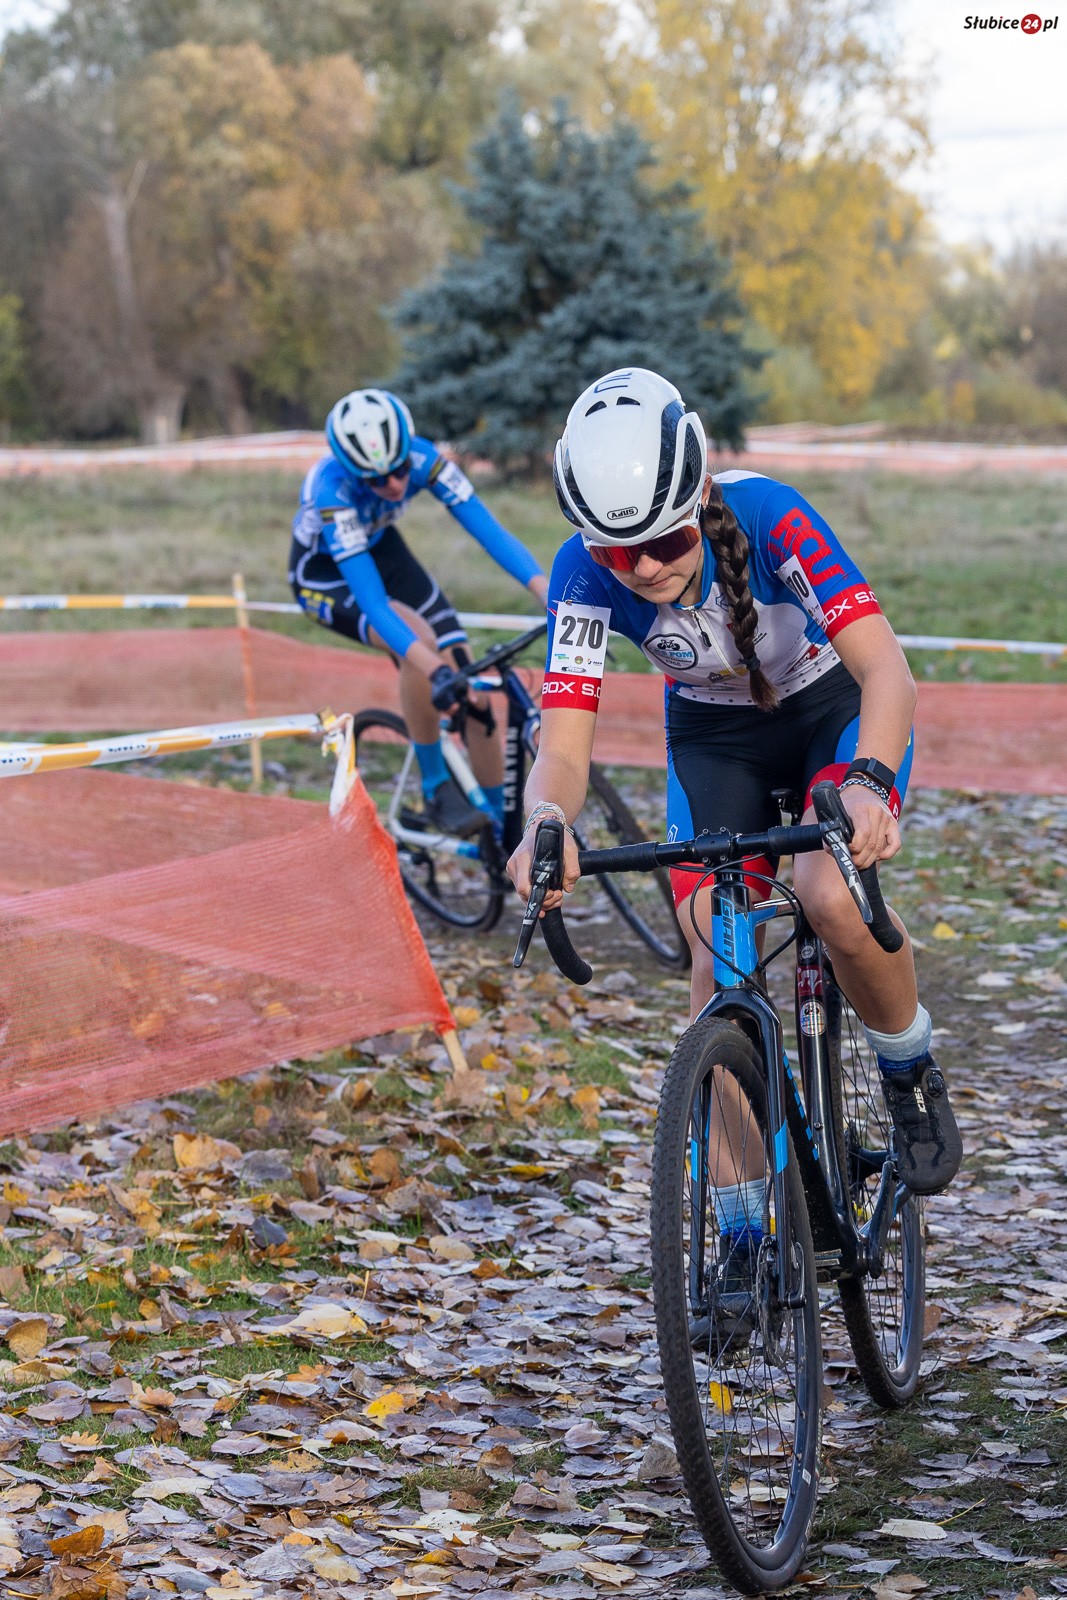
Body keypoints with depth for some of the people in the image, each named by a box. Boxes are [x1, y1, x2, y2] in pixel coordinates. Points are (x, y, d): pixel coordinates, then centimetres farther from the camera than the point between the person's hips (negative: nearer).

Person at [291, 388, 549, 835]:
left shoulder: (422, 458, -28)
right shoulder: (331, 489, -39)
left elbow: (487, 527, -32)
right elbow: (372, 600, -45)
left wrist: (549, 590, -47)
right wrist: (434, 669, -56)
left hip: (382, 550, 4)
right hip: (325, 573, -4)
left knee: (471, 685, -11)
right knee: (418, 639, -34)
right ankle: (436, 790, -16)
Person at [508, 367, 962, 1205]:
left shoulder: (766, 515, -34)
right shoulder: (586, 575, -26)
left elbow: (887, 671, -41)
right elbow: (564, 748, -29)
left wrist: (867, 782, -60)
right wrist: (544, 823, -53)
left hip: (835, 708, -3)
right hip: (715, 735, 3)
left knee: (833, 899, -29)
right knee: (718, 963, -10)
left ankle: (913, 1074, 2)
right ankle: (745, 1233, 2)